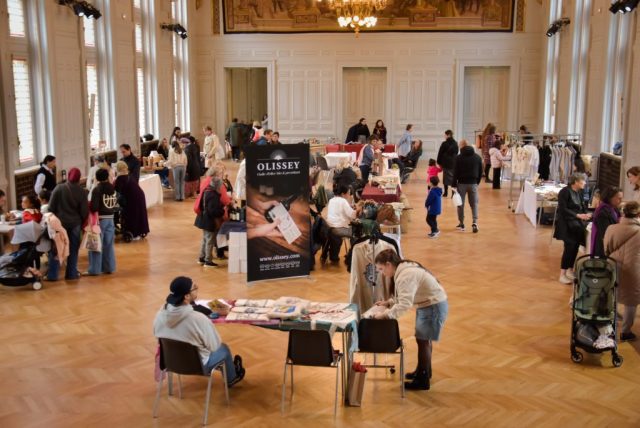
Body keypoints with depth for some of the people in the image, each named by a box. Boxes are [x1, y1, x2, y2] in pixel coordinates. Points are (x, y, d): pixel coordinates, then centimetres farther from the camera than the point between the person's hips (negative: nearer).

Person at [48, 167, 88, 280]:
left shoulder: (58, 188, -8)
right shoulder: (82, 192, -7)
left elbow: (51, 207, -6)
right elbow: (84, 211, -5)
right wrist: (82, 222, 12)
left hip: (59, 222, 0)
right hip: (75, 223, 1)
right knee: (73, 249, 11)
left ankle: (52, 274, 6)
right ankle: (71, 273, 15)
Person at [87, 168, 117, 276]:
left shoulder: (97, 189, -14)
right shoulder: (113, 188, 2)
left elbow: (94, 207, -18)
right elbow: (116, 203, 7)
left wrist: (89, 208, 0)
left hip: (100, 219, -5)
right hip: (110, 218, 5)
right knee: (108, 244, 13)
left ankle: (95, 269, 6)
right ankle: (109, 267, 18)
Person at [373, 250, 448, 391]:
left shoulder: (406, 275, -26)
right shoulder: (404, 269, 6)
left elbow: (405, 304, -32)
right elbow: (404, 296, 13)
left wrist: (385, 315, -28)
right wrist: (388, 302, 3)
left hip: (434, 306, -10)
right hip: (428, 304, 10)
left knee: (423, 340, -2)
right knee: (423, 339, 20)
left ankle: (423, 381, 8)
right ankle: (423, 371, 36)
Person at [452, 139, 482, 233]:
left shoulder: (459, 158, -7)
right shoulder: (477, 157, 5)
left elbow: (455, 172, -8)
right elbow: (480, 172, 8)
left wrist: (454, 185, -3)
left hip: (462, 183, -2)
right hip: (473, 183, 2)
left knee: (460, 204, 9)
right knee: (474, 204, 7)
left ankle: (461, 224, 13)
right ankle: (475, 223, -9)